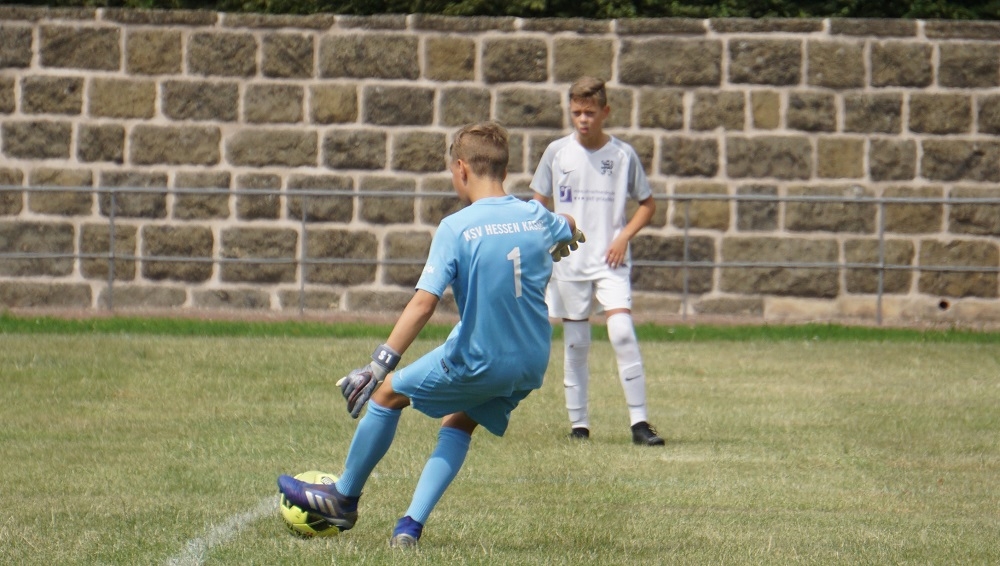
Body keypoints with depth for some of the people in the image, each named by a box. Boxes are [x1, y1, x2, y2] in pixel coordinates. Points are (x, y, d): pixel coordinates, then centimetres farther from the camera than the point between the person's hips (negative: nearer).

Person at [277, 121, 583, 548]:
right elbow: (570, 229, 28)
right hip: (532, 365, 6)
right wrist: (566, 235, 53)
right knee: (459, 424, 24)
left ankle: (344, 498, 30)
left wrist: (381, 363, -24)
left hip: (476, 361, -6)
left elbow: (424, 303, -23)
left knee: (389, 393, 15)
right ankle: (411, 525, 11)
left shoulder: (457, 228, -15)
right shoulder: (536, 217, 2)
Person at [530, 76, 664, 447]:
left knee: (622, 332, -16)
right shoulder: (557, 152, 3)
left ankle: (639, 422, -14)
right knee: (575, 344, 5)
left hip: (610, 261, -2)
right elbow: (539, 204, 12)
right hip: (568, 261, 2)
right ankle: (578, 423, 15)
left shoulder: (623, 154, -1)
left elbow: (647, 204, 9)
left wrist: (624, 236, -5)